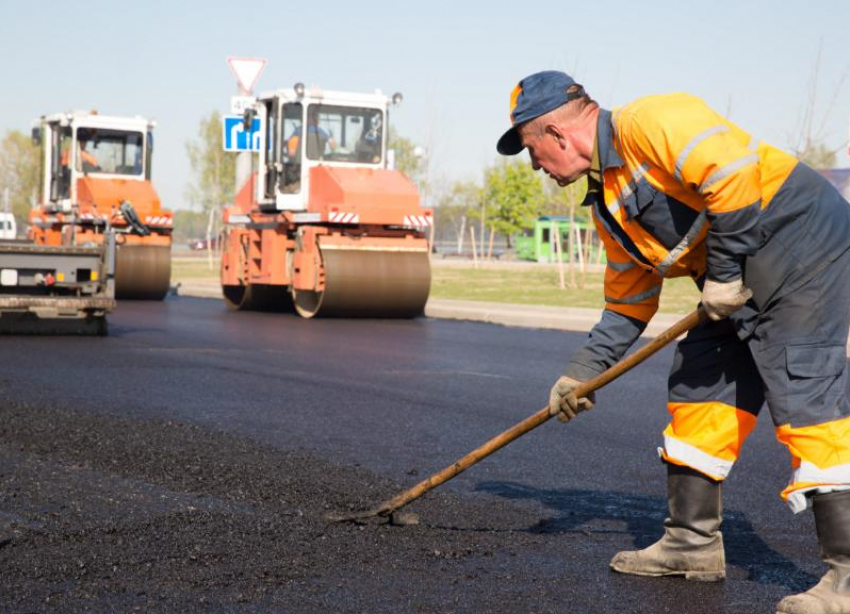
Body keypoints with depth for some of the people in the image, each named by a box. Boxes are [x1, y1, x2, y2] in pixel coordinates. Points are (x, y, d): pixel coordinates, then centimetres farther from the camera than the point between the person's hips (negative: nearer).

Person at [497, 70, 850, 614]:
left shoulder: (647, 123, -16)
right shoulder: (607, 205, 15)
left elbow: (731, 173, -28)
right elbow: (628, 303, 21)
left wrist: (723, 272, -20)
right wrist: (583, 372, 18)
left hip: (806, 251, -10)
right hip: (744, 285, 10)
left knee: (804, 398, -16)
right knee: (697, 391, 11)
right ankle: (694, 543, 21)